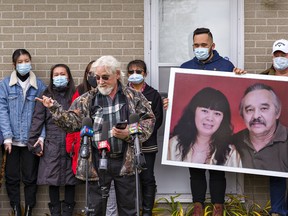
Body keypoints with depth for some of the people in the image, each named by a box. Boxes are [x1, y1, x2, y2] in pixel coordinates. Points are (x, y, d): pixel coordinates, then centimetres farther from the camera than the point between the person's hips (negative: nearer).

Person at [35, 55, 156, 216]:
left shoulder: (134, 96, 3)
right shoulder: (88, 99, 6)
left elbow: (149, 119, 1)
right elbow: (72, 121, 1)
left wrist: (130, 133, -13)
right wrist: (54, 108, -14)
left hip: (125, 161, -1)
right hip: (98, 162, 1)